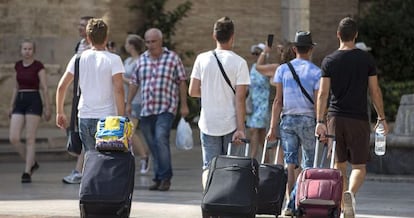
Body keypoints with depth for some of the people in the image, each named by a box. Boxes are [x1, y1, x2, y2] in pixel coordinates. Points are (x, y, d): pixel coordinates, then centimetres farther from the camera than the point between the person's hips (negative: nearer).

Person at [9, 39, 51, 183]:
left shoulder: (38, 66, -5)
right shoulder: (18, 66, 11)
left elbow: (44, 88, -5)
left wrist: (47, 108, -7)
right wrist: (11, 106, 17)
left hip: (34, 102, -5)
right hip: (20, 102, 5)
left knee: (30, 139, -6)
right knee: (13, 138, -5)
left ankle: (27, 172, -2)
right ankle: (32, 163, 15)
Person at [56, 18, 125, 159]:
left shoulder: (78, 58, 5)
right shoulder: (113, 59, -5)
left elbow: (62, 86, 4)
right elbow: (118, 89, -14)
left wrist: (60, 112, 13)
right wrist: (121, 117, -11)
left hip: (85, 117, 3)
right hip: (107, 118, -3)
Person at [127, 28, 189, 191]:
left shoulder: (172, 58, 2)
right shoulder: (141, 60, 13)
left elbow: (182, 82, 3)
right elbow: (134, 83, 18)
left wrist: (184, 105, -1)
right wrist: (128, 103, 12)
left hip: (166, 108, -5)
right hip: (146, 109, 5)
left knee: (161, 139, -20)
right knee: (152, 145, 5)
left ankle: (165, 177, -14)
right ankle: (158, 178, 12)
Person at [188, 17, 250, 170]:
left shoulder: (202, 59, -1)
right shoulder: (239, 62, -8)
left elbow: (193, 91, 0)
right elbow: (240, 99, -12)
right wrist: (240, 129, -11)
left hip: (208, 124, 2)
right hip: (231, 125, -2)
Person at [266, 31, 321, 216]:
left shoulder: (282, 69, 4)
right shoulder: (316, 72, -2)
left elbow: (278, 101, 1)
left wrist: (273, 127, 2)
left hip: (287, 119, 2)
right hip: (308, 119, -2)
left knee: (290, 162, 2)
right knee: (309, 164, 6)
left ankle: (290, 203, -4)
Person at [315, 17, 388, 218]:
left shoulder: (329, 61, 1)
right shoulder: (366, 59, 0)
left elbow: (323, 93, -4)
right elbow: (375, 91, 1)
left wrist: (320, 122, -5)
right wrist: (381, 118, 10)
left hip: (335, 118, 2)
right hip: (359, 119, -2)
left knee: (339, 165, 13)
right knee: (359, 166, 1)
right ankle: (350, 193, -28)